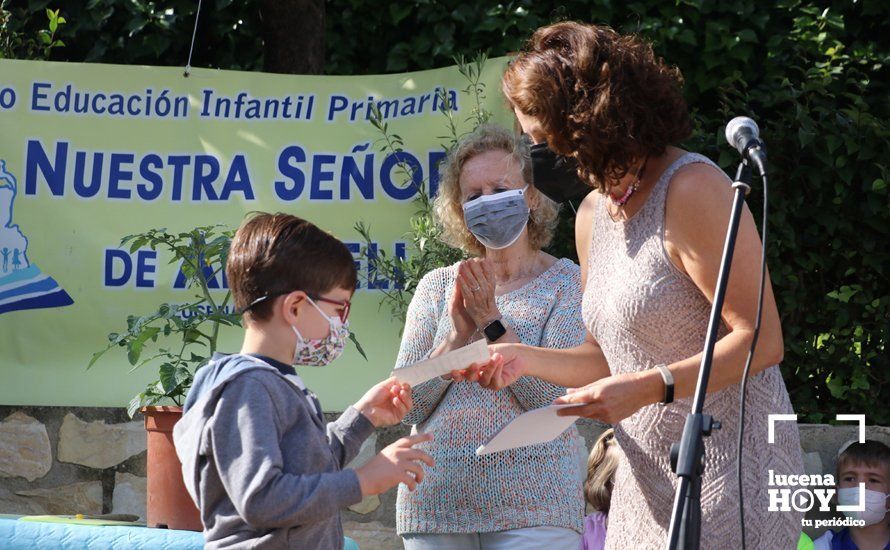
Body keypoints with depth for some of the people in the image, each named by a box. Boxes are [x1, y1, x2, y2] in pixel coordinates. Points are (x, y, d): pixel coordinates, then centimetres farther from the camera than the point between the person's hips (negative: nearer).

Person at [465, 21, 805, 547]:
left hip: (730, 463, -8)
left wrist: (649, 388, -23)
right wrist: (525, 359, 7)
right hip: (648, 479, 8)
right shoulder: (593, 214, 13)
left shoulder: (691, 190, -14)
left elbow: (761, 341, -18)